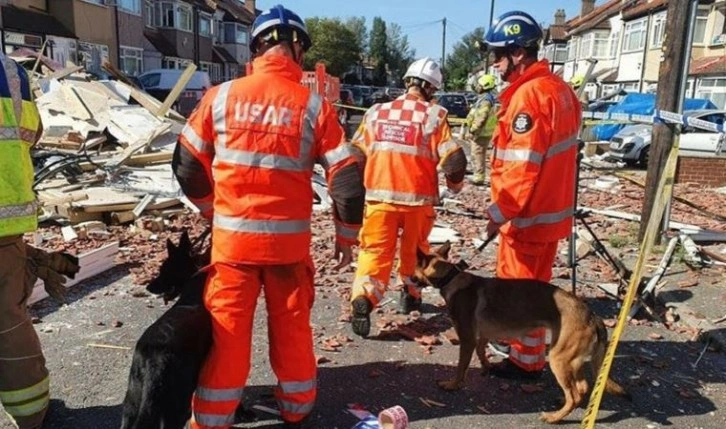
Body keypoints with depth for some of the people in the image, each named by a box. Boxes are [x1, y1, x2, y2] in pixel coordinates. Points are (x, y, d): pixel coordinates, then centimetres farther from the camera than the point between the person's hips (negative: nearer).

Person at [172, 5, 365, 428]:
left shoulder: (221, 96, -2)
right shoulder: (314, 105, -6)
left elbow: (187, 163, 6)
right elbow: (347, 177, -7)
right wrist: (346, 235, 7)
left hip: (232, 236, 1)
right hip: (289, 240, 0)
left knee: (227, 331, 12)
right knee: (292, 326, 16)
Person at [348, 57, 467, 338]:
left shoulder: (375, 112, 5)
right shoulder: (434, 115, -7)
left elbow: (356, 153, 11)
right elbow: (453, 158, -11)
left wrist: (363, 186, 27)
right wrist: (455, 183, 10)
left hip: (379, 196, 2)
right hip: (418, 198, -1)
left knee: (376, 250, 4)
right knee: (414, 248, 20)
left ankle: (363, 299, -15)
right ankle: (410, 294, 34)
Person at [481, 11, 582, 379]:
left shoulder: (528, 95, -22)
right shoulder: (558, 87, 9)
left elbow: (523, 165, -26)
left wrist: (499, 211, -19)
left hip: (528, 214, -10)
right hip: (550, 208, 10)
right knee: (533, 285, 22)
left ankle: (526, 361, 19)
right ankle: (530, 347, 39)